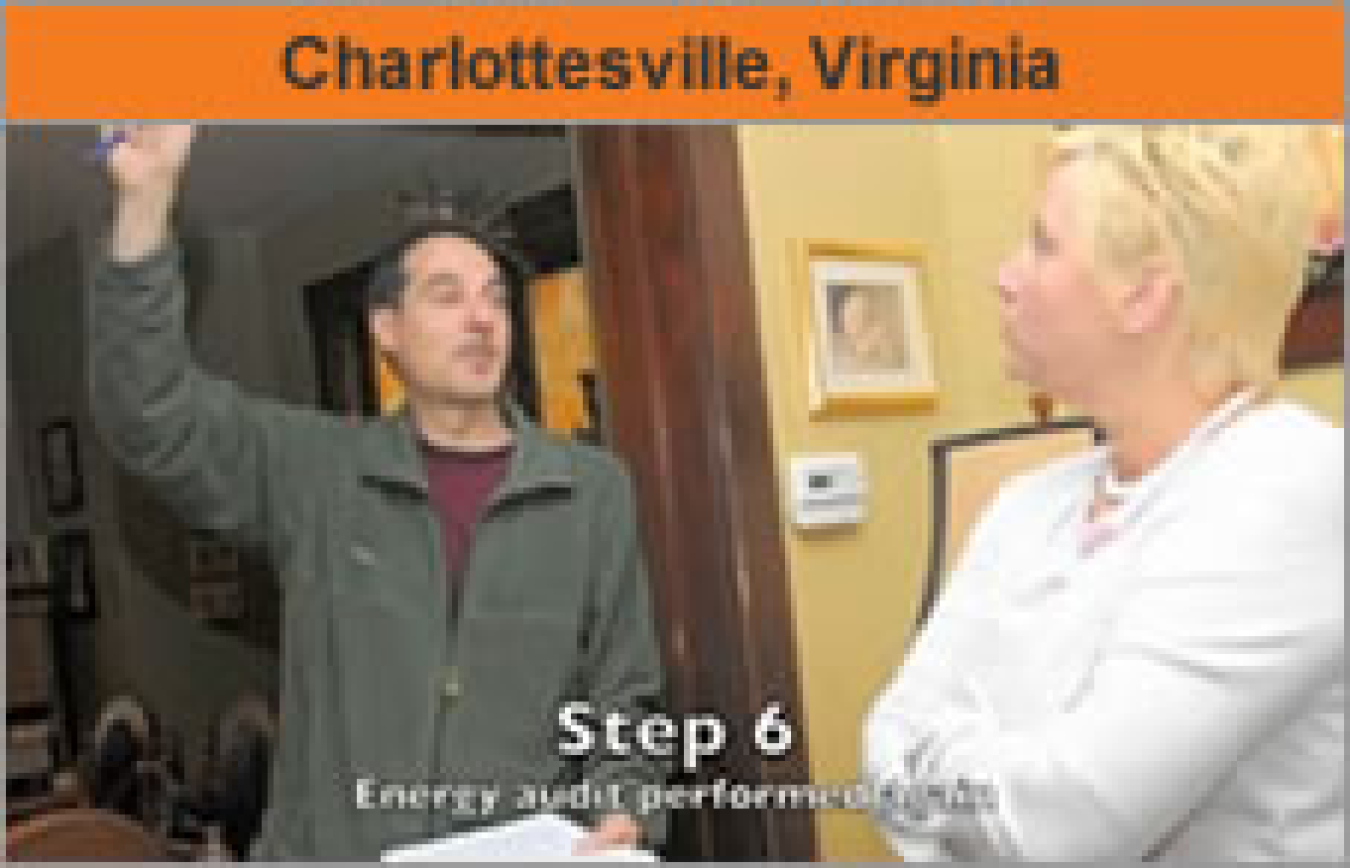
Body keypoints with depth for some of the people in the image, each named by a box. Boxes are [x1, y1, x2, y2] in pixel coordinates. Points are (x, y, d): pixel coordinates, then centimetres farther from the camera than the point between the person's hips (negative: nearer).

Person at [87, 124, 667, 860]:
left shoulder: (593, 489, 0)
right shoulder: (313, 468, 1)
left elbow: (621, 697, 2)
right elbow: (150, 415, -10)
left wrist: (621, 815, -15)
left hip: (524, 853, 0)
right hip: (326, 848, 1)